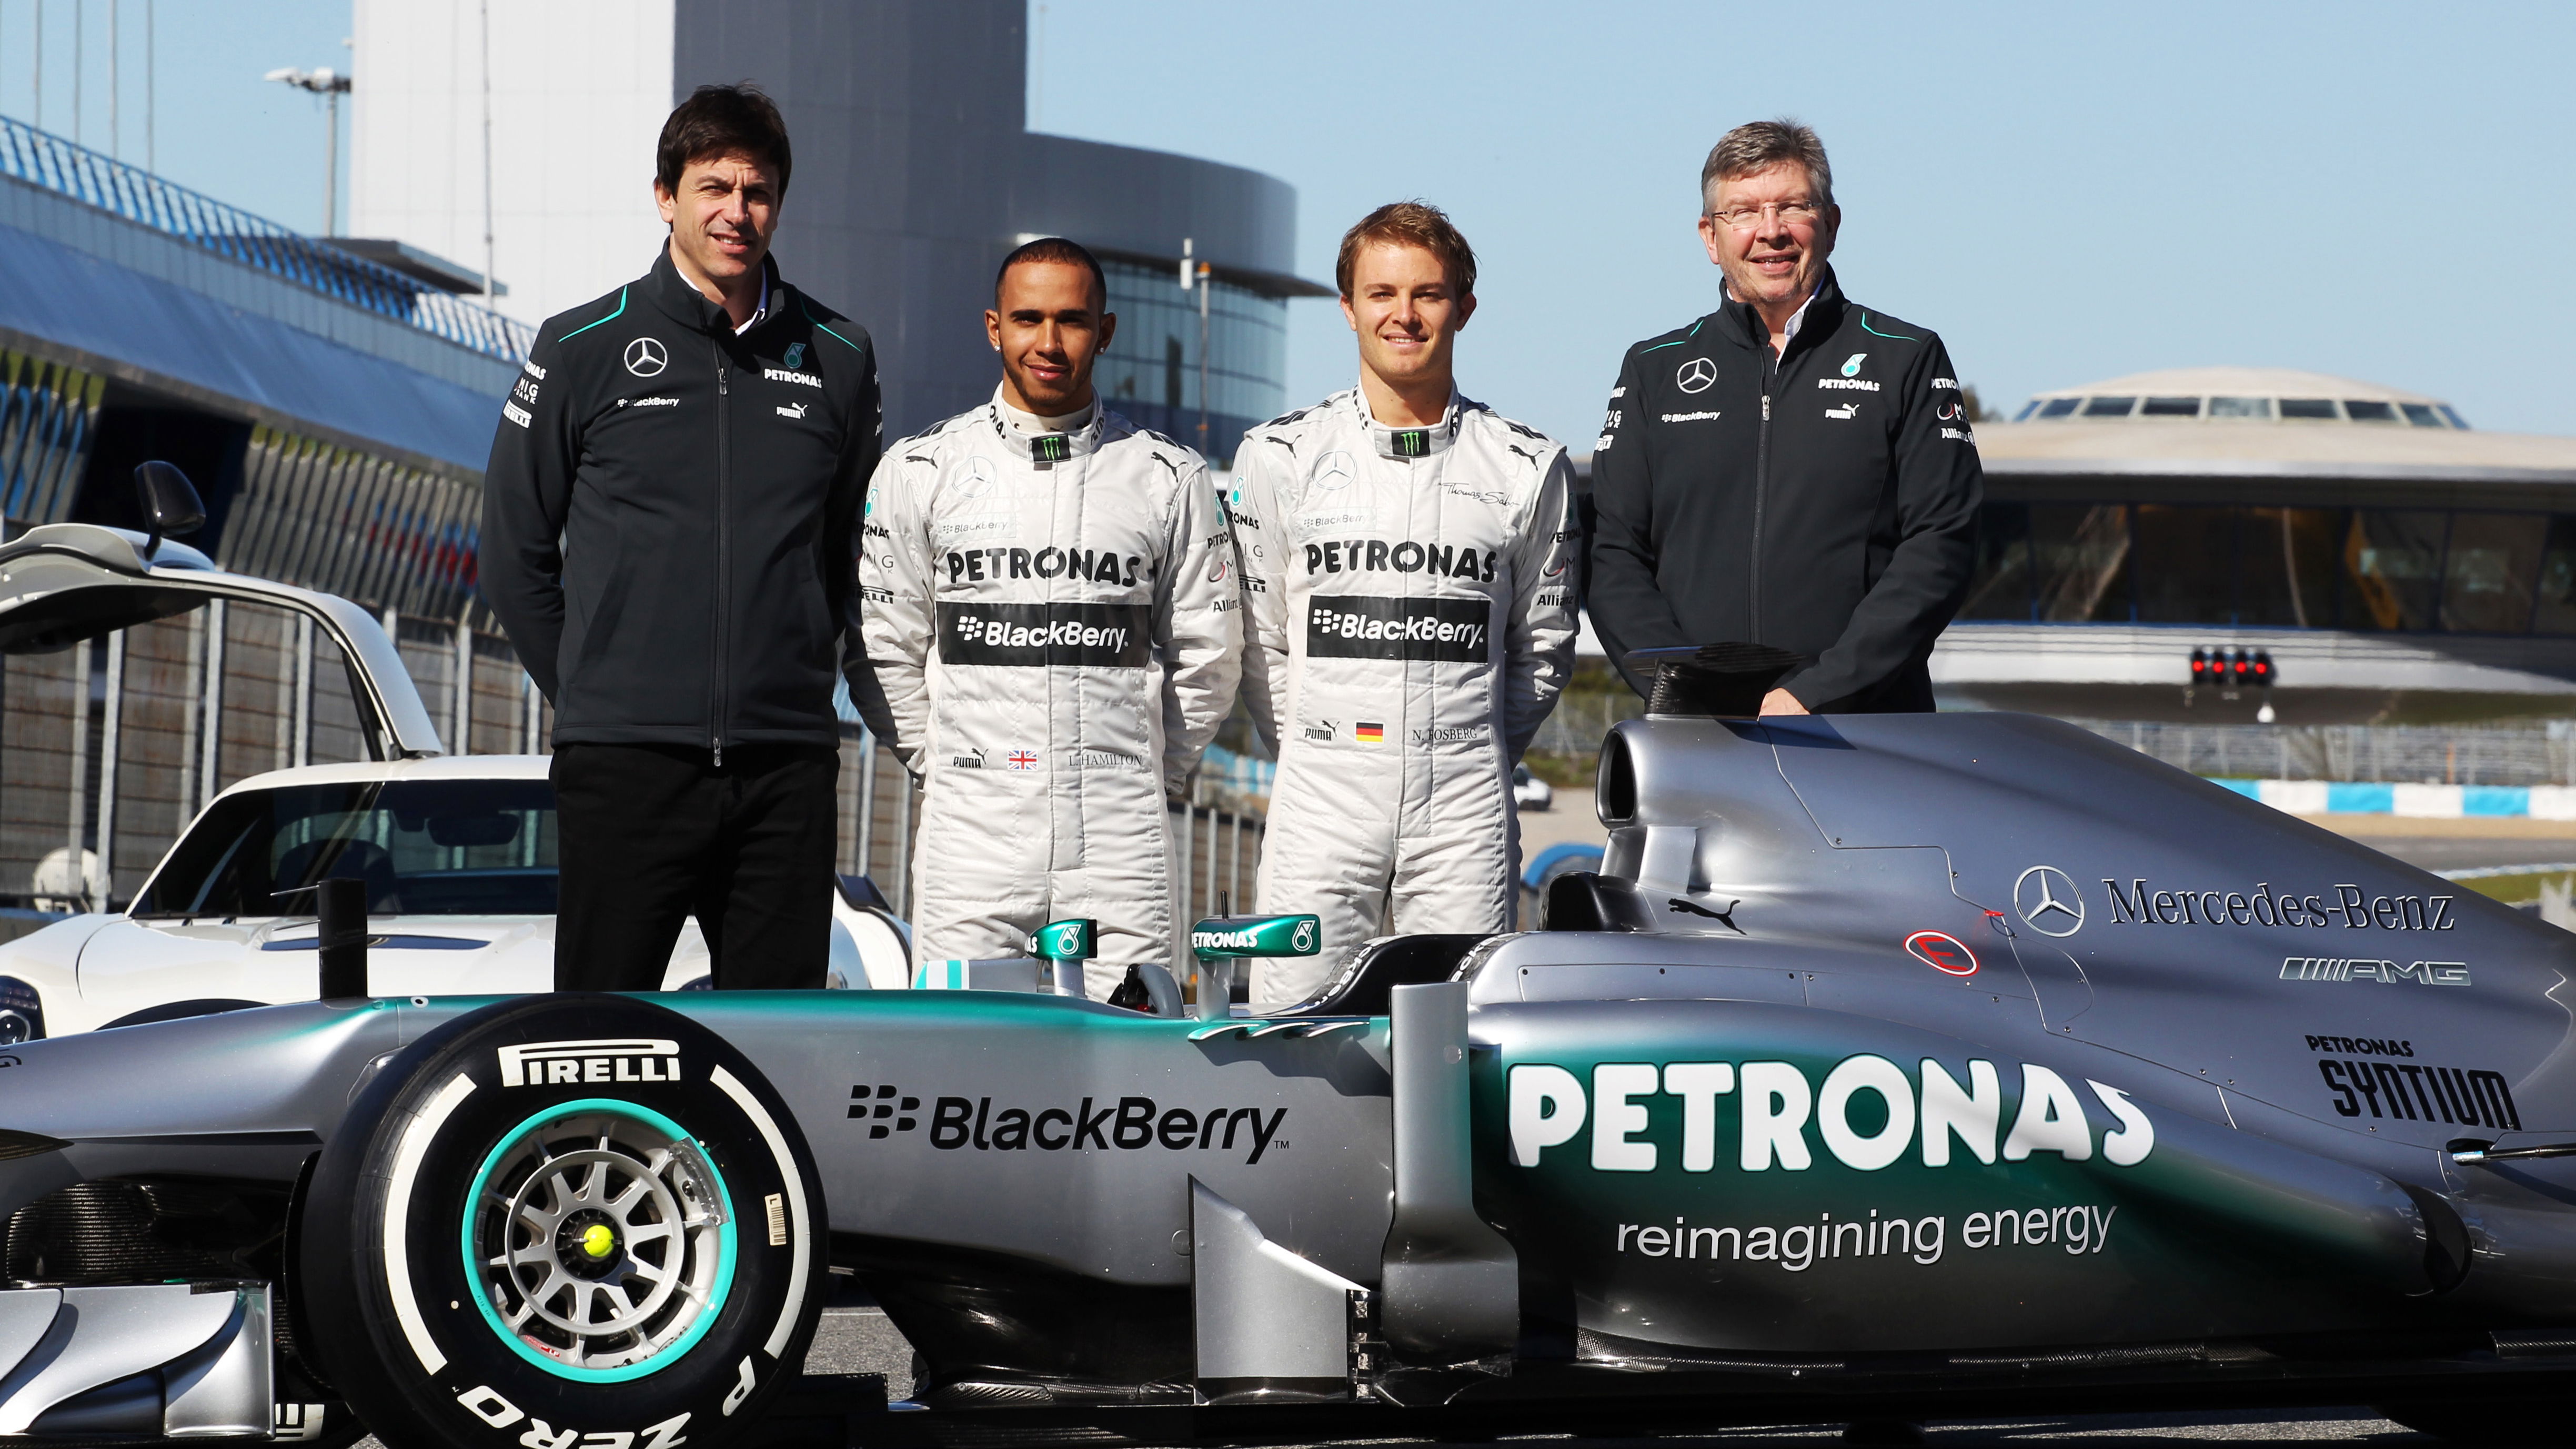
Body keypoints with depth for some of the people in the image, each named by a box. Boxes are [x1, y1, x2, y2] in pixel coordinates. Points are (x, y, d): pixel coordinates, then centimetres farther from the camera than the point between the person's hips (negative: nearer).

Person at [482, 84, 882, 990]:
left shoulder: (837, 362, 10)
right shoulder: (585, 350, 3)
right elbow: (515, 554, 8)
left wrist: (804, 676, 10)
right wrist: (589, 694, 5)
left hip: (788, 766, 3)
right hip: (626, 764, -3)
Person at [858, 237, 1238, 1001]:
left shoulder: (1169, 479, 7)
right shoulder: (920, 472, 7)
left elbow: (1207, 658, 12)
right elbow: (890, 651, 11)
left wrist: (1144, 777, 11)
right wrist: (947, 767, 8)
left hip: (1120, 848, 0)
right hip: (972, 833, 0)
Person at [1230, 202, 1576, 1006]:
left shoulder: (1527, 469, 7)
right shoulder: (1281, 457, 6)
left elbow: (1544, 644, 16)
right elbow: (1259, 640, 11)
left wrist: (1476, 753, 12)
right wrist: (1313, 750, 8)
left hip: (1465, 818, 0)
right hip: (1322, 808, 0)